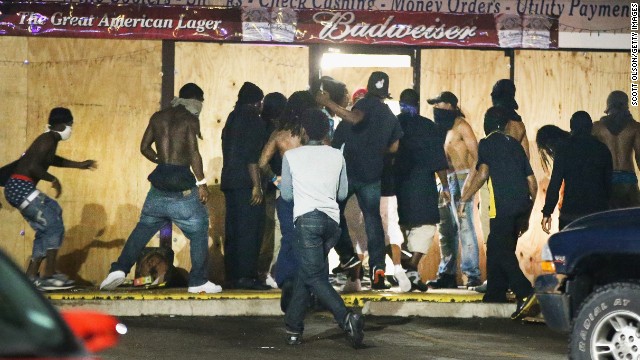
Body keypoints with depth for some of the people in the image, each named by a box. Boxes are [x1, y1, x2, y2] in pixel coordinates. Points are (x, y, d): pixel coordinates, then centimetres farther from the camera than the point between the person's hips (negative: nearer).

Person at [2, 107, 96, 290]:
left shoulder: (49, 140, 19)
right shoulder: (48, 140, -10)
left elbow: (53, 160, 42)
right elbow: (33, 167, -24)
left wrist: (79, 165, 45)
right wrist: (53, 180, -10)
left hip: (16, 189, 10)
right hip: (21, 187, -10)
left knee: (45, 230, 13)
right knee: (54, 226, -7)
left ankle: (31, 276, 13)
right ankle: (49, 276, -7)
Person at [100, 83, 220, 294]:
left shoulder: (158, 117, 11)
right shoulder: (190, 119, -5)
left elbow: (144, 147, 13)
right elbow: (193, 152, -14)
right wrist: (201, 183, -12)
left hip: (160, 180, 5)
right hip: (183, 184, -5)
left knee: (144, 227, 14)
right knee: (198, 231, 6)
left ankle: (119, 270, 3)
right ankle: (198, 282, 5)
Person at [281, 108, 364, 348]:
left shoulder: (291, 156, 3)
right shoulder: (337, 156, 11)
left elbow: (286, 194, 10)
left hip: (307, 218, -4)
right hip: (332, 220, 5)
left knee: (314, 277, -6)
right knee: (307, 272, 16)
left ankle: (347, 319, -26)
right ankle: (293, 327, 17)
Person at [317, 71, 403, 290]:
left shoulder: (367, 103, -8)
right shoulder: (391, 117, 12)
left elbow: (354, 118, -29)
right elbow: (393, 147, 18)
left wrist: (327, 103, -28)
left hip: (349, 169, -5)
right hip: (372, 174, 5)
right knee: (373, 220, 5)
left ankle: (347, 255, 8)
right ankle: (377, 269, -4)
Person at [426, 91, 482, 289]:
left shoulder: (461, 126, -4)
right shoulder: (443, 128, 19)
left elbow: (475, 154, -10)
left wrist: (470, 180, -20)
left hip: (460, 178, -8)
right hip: (445, 181, 9)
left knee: (464, 226, -12)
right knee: (446, 228, 7)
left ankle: (473, 274, -12)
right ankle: (447, 274, 10)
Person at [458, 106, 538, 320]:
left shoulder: (487, 143, 4)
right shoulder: (515, 144, 22)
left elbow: (482, 173, -12)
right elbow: (532, 182, 19)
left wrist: (463, 200, -7)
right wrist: (526, 216, 26)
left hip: (503, 206, -7)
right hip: (522, 206, 7)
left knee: (501, 251, -9)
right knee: (496, 249, 16)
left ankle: (525, 293, -26)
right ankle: (495, 296, 18)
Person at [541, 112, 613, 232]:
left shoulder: (564, 149, -5)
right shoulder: (603, 150, 5)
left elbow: (555, 183, -8)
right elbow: (609, 182, 11)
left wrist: (547, 212, -5)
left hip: (570, 212, -3)